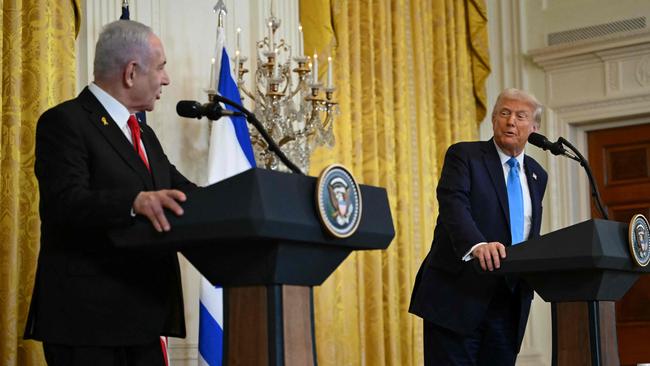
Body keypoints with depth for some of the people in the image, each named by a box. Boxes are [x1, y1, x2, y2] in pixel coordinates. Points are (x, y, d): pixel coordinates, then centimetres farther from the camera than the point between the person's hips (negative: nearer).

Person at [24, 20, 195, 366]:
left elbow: (183, 192, 14)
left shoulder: (143, 135, 20)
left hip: (141, 317, 8)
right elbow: (65, 204, -21)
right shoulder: (65, 122, -8)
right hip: (86, 318, -8)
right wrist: (134, 202, -37)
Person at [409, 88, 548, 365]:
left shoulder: (537, 175, 17)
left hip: (509, 304, 5)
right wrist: (477, 245, -38)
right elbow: (453, 205, -19)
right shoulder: (464, 155, -2)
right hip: (459, 296, -5)